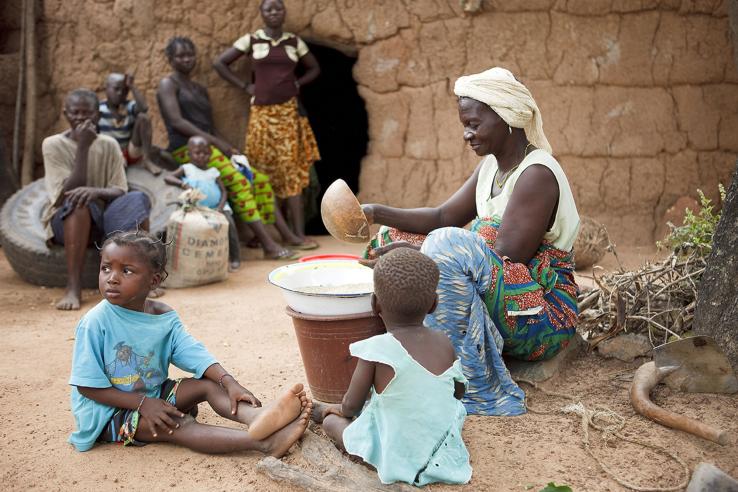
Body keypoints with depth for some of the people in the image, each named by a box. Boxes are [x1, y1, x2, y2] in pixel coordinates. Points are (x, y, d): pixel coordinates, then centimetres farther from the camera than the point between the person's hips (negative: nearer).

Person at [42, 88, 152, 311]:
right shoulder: (53, 144, -6)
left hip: (103, 218, 2)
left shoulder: (109, 145, 2)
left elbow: (119, 192, -7)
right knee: (78, 202, -36)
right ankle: (73, 287, -37)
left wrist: (96, 192, -30)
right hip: (66, 221, -2)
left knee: (137, 199, -25)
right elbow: (67, 194, -16)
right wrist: (83, 147, -21)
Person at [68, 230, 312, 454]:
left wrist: (229, 382, -27)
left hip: (153, 395, 6)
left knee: (210, 384, -12)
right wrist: (142, 403, -23)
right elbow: (88, 386, -17)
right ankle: (265, 443, -45)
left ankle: (257, 417, -42)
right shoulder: (96, 322, -19)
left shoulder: (164, 316, -3)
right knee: (179, 424, -27)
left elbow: (194, 353, -9)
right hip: (108, 411, -6)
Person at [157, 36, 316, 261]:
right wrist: (216, 142, -17)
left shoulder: (201, 90, 26)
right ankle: (269, 246, -34)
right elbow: (176, 121, -11)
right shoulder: (168, 84, 3)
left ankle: (287, 235, -4)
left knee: (260, 179, -4)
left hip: (208, 148, 8)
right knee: (238, 181, -27)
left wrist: (230, 148, 2)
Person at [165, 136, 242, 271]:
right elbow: (167, 177, -3)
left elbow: (223, 191, 6)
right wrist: (183, 183, -22)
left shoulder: (213, 172, 11)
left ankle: (235, 258, -14)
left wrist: (220, 207, -13)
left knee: (229, 223, -22)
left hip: (217, 206, 2)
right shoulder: (187, 169, 6)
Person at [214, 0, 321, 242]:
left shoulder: (295, 42, 9)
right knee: (264, 169, 0)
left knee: (292, 169, -3)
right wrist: (245, 86, -1)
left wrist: (297, 84, 5)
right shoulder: (250, 40, 3)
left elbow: (314, 68, 21)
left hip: (289, 112, 1)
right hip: (262, 112, -1)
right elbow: (219, 63, 5)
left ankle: (299, 233, -5)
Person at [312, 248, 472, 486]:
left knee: (332, 421, 15)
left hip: (396, 458, -4)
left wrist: (342, 409, 13)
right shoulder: (444, 343, -8)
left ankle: (327, 412, 46)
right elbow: (458, 391, 9)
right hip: (443, 452, 5)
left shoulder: (376, 350, -22)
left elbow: (352, 405, -10)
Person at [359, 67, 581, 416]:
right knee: (396, 239, 7)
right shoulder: (491, 166, 10)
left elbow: (508, 256, -24)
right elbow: (443, 217, 7)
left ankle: (486, 393, -27)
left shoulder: (537, 174, -18)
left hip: (541, 316, -9)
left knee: (447, 245, -33)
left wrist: (420, 251, -24)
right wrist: (378, 213, -7)